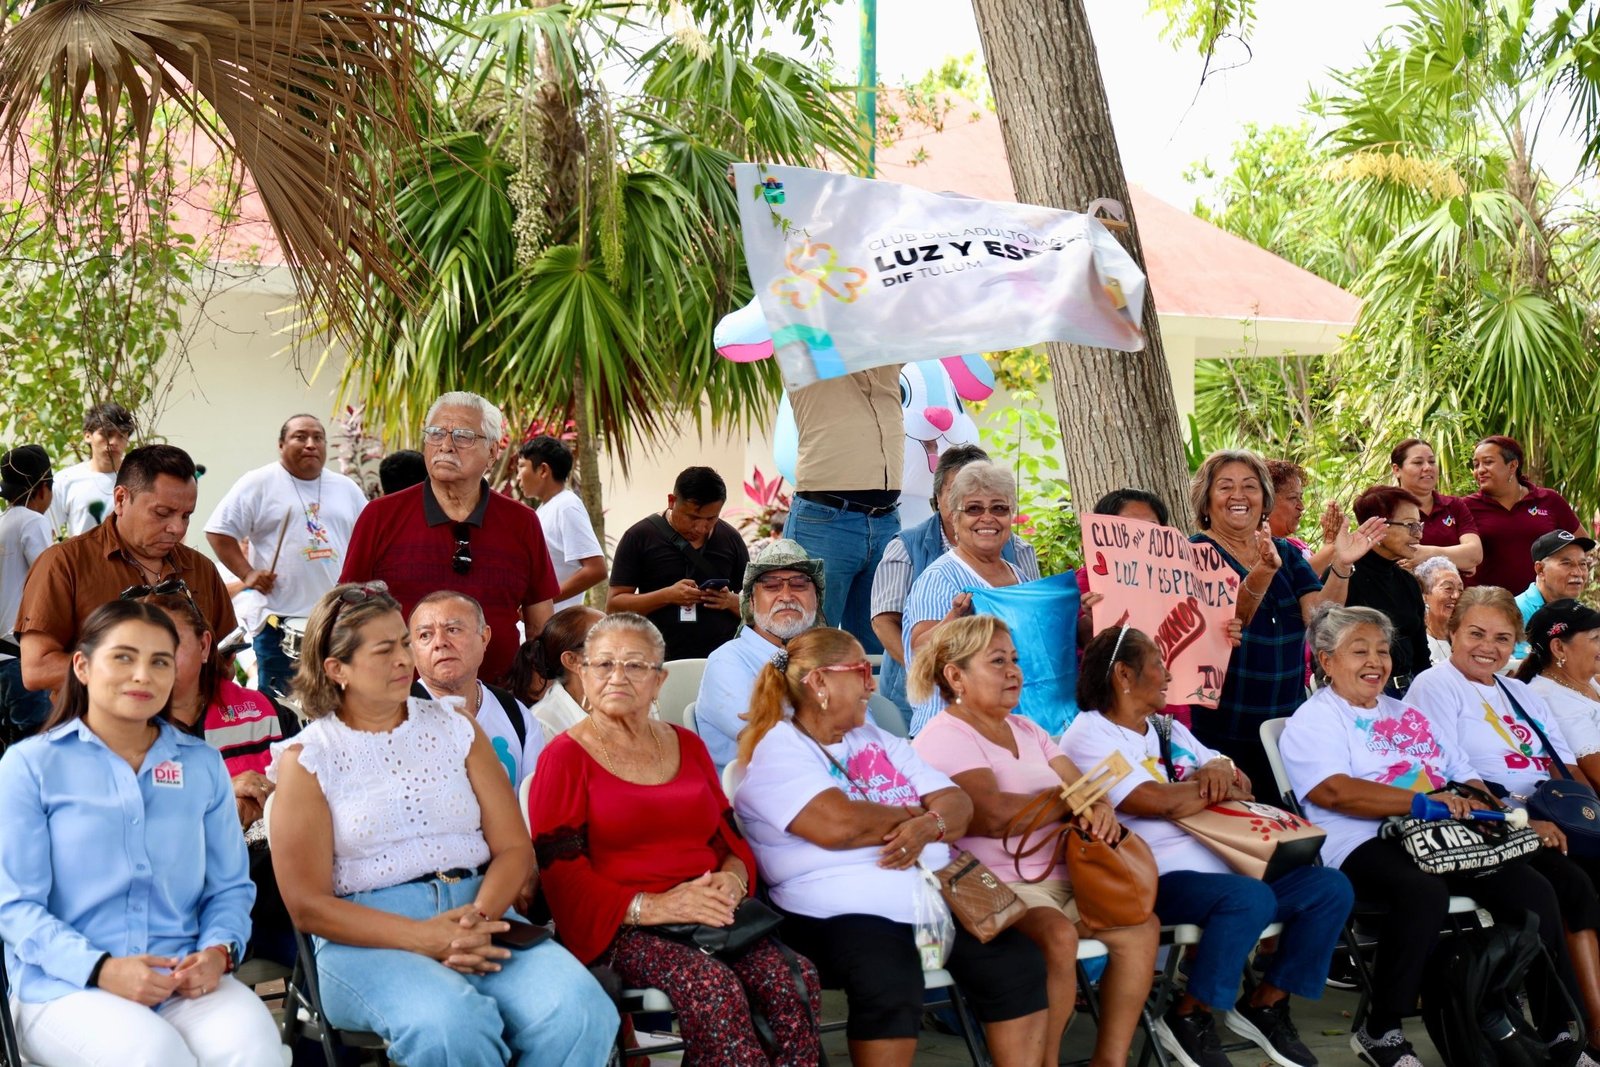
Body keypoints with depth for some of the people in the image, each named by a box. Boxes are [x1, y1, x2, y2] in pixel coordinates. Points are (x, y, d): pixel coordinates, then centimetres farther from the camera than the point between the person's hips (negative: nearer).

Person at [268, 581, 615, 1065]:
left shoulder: (456, 729, 14)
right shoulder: (306, 759, 4)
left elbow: (515, 848, 8)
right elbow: (308, 906, -3)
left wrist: (481, 917, -14)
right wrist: (422, 937, -16)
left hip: (480, 913, 4)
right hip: (372, 936, -3)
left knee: (580, 1013, -28)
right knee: (452, 1027, -38)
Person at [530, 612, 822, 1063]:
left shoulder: (687, 745, 21)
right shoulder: (565, 756, 3)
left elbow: (729, 837, 21)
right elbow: (558, 868, -6)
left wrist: (733, 878, -4)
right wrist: (648, 907, -18)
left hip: (711, 916, 5)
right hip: (622, 929, -5)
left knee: (795, 979, -23)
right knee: (714, 988, -33)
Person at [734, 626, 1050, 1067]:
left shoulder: (879, 741, 21)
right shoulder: (776, 750, -3)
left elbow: (957, 805, 13)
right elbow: (838, 825, -20)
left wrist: (927, 826, -12)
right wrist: (914, 813, -2)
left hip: (937, 894, 7)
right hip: (843, 910, -7)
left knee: (1019, 964, -14)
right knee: (892, 988, -34)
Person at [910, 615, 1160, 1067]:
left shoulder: (1026, 730, 18)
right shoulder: (943, 738, -9)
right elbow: (996, 816, -24)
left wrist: (1100, 809, -15)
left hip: (1060, 876, 8)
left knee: (1141, 925, -9)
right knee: (1058, 936, -33)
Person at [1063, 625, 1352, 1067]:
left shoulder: (1168, 729, 20)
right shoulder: (1089, 736, -8)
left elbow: (1240, 784, 19)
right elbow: (1163, 802, -20)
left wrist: (1220, 768, -5)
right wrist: (1218, 786, -3)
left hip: (1222, 860, 9)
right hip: (1157, 878, -9)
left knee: (1331, 888, -3)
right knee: (1251, 898, -35)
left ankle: (1264, 1003, 10)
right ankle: (1189, 1018, -14)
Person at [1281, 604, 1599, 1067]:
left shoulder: (1407, 713, 28)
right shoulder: (1313, 721, 4)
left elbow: (1466, 780, 25)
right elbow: (1334, 791, -14)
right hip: (1366, 845, -7)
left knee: (1533, 890, -17)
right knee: (1424, 893, -38)